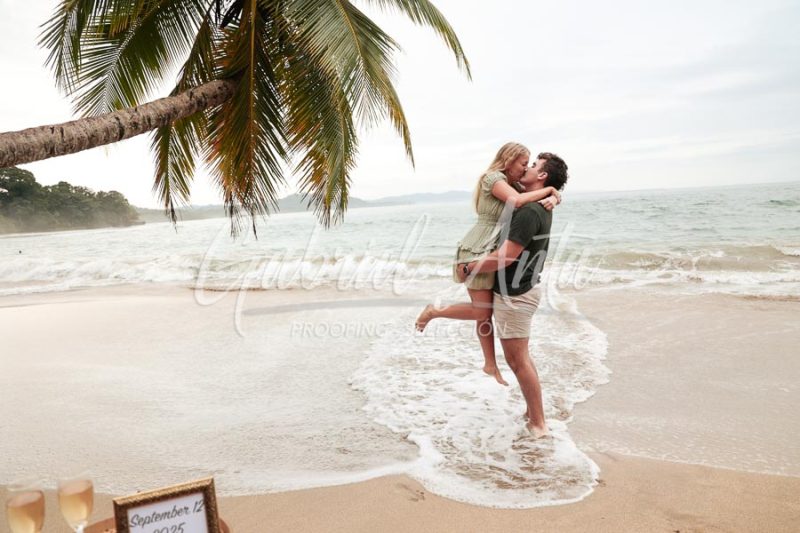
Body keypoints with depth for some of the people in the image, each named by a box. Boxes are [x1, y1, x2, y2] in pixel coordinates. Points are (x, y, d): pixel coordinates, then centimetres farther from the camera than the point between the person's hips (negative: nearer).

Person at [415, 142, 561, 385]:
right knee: (481, 312, -6)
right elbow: (516, 201, -28)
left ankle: (491, 364, 19)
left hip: (492, 252, 8)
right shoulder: (493, 178, -10)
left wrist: (552, 198, -13)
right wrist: (548, 190, -14)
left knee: (485, 310, 11)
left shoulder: (514, 185, 15)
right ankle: (433, 311, 12)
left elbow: (552, 194, 12)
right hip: (478, 250, -8)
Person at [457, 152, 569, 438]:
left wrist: (468, 268, -14)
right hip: (523, 289, 10)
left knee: (518, 359, -2)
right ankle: (533, 411, 30)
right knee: (519, 356, 20)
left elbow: (504, 258, -26)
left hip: (514, 293, -10)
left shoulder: (529, 211, -23)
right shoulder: (542, 207, 8)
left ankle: (538, 424, 7)